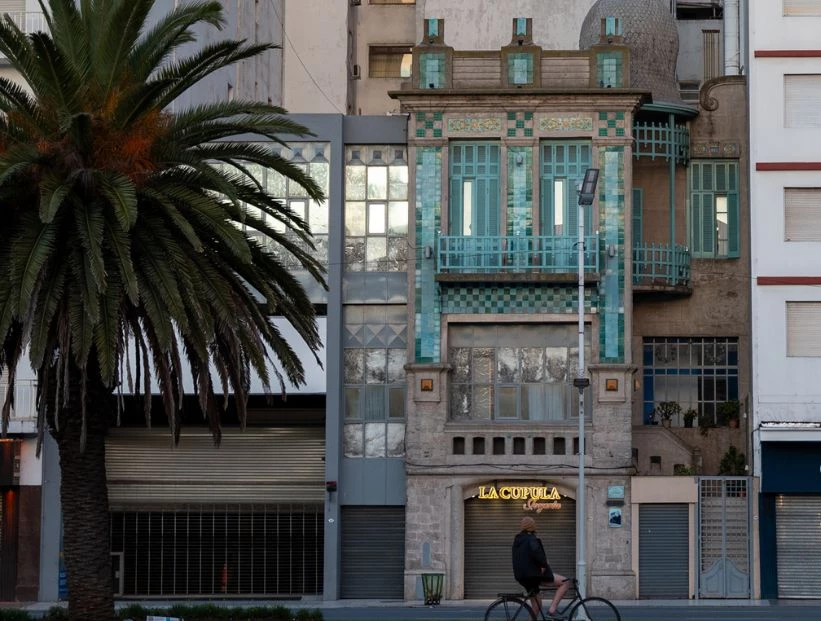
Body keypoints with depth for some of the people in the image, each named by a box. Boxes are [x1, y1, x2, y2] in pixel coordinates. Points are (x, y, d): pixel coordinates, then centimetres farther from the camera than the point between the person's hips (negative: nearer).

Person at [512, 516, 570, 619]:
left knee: (536, 603, 21)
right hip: (534, 574, -9)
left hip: (521, 577, 9)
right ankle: (552, 609, -15)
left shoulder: (517, 540, 16)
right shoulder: (531, 539, -11)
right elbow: (536, 553, -29)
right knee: (565, 582, -6)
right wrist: (543, 564, -13)